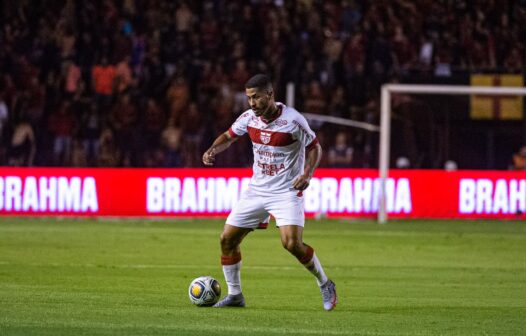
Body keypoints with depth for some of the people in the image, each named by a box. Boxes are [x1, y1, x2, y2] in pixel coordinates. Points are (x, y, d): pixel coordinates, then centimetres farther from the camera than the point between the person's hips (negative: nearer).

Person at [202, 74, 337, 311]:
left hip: (287, 191, -6)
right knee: (227, 238, 1)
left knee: (292, 244, -22)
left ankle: (325, 285, 1)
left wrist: (307, 174, -21)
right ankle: (235, 295, 16)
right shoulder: (249, 117, -3)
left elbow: (314, 147, -5)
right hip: (257, 190, 6)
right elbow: (229, 136, 15)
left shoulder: (292, 120, -17)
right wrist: (213, 150, -6)